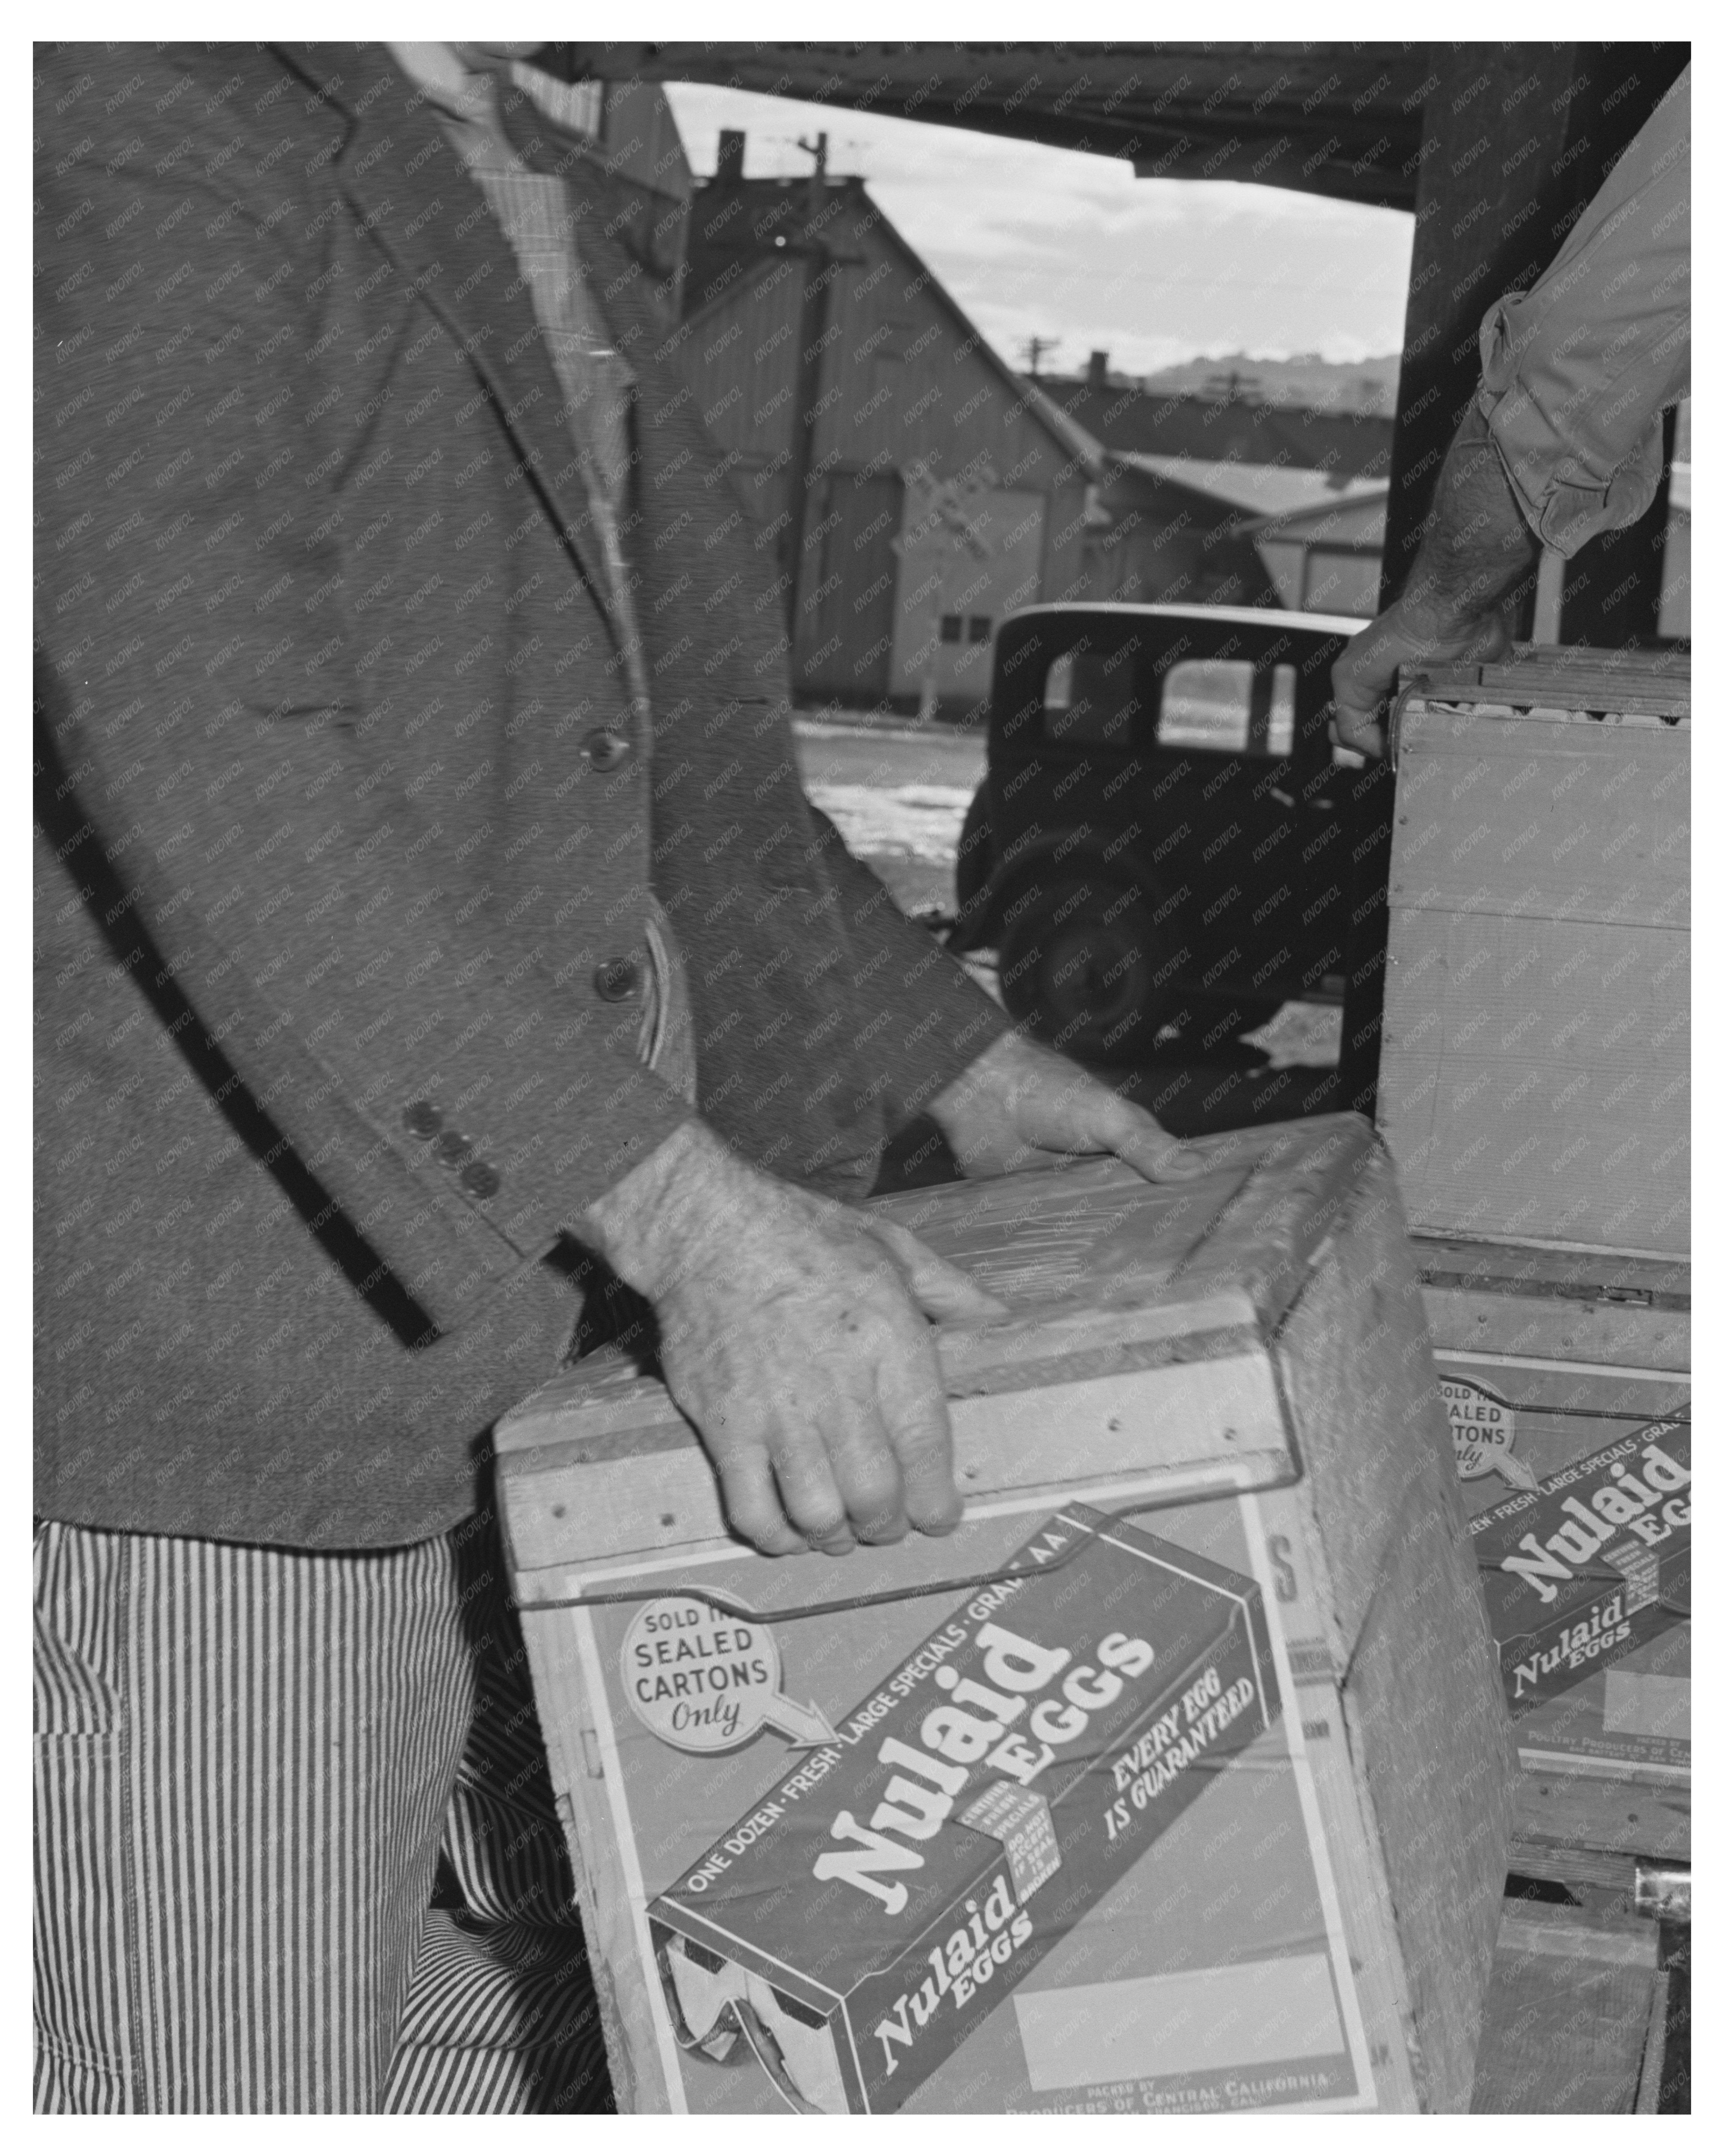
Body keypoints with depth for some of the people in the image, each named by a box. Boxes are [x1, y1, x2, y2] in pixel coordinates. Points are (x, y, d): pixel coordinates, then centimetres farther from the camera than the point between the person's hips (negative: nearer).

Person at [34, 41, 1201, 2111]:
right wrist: (690, 1217, -33)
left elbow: (667, 728, 21)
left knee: (497, 2018, 21)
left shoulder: (535, 202, 15)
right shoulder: (153, 130, -16)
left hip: (471, 1312, 9)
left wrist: (948, 1058, 17)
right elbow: (206, 758, -29)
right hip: (203, 1383, -9)